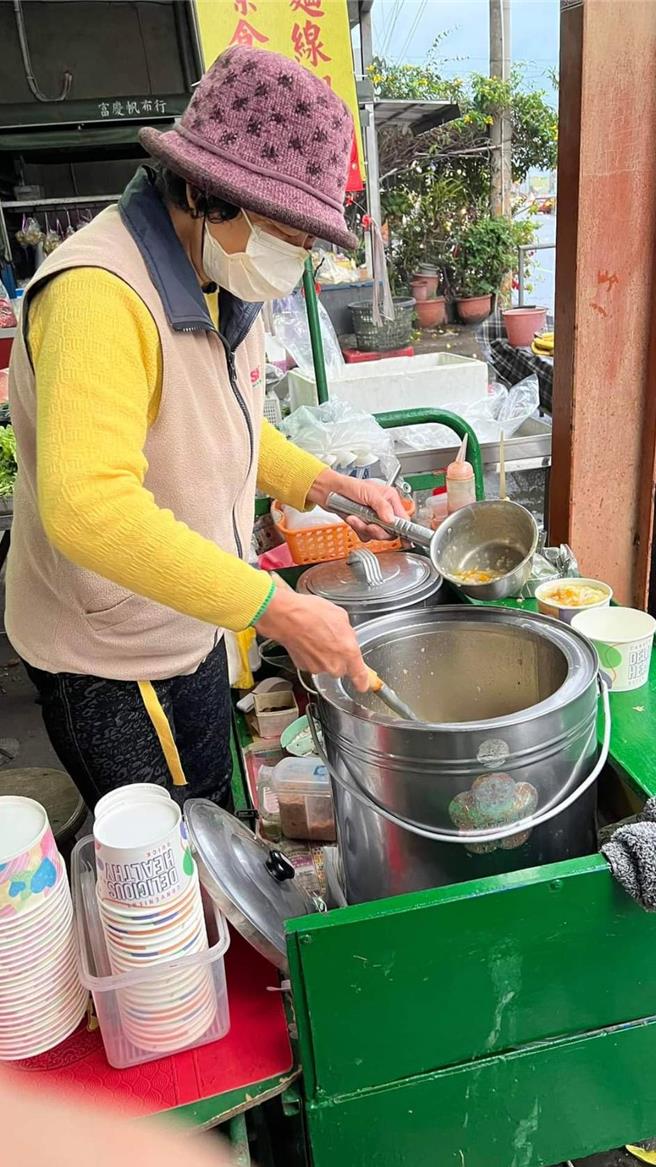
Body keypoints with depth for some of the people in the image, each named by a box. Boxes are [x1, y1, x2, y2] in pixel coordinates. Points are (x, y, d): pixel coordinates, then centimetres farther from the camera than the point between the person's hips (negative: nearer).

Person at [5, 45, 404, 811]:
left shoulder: (220, 286, 3)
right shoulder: (99, 293, -27)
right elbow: (88, 505, -39)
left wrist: (319, 483, 0)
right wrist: (275, 609, -38)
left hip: (192, 629, 8)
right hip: (108, 665, -8)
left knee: (216, 827, 25)